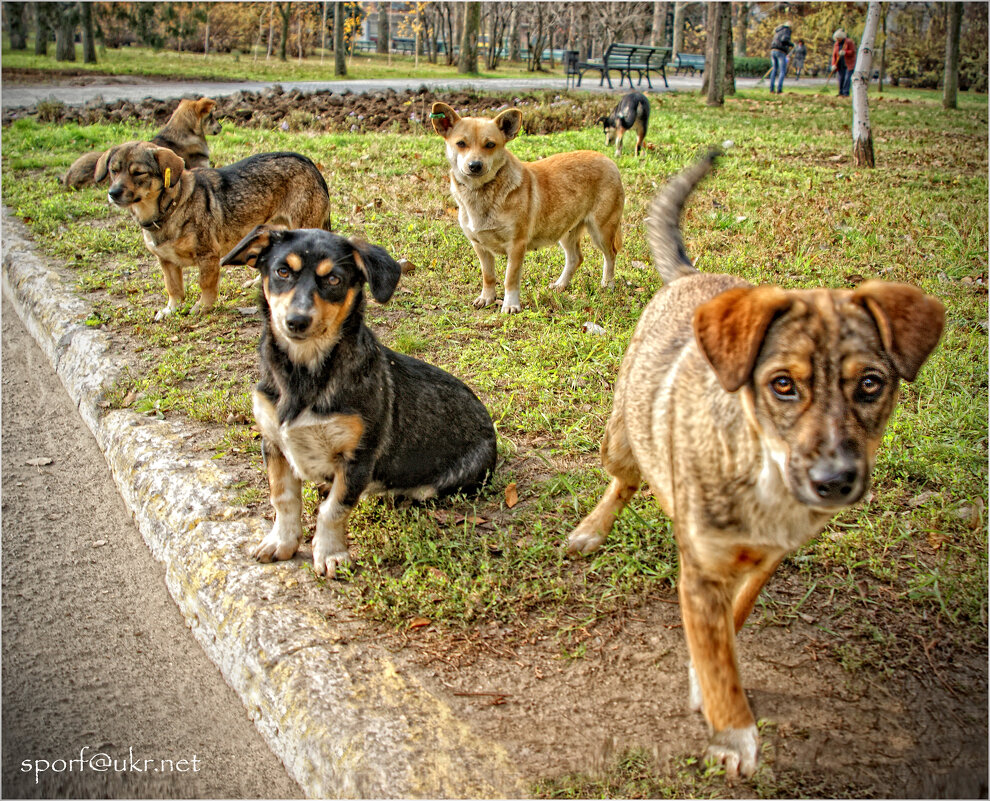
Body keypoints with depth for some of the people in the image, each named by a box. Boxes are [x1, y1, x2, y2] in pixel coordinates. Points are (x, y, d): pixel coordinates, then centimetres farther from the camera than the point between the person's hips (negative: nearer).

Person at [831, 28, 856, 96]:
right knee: (841, 78, 2)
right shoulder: (836, 44, 11)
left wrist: (845, 52, -27)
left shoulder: (849, 42, -4)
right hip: (840, 65, 5)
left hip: (849, 64, -5)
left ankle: (846, 93, -12)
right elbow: (834, 55, 5)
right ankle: (841, 93, 9)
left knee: (847, 78, -12)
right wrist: (833, 64, -8)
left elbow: (853, 52, -10)